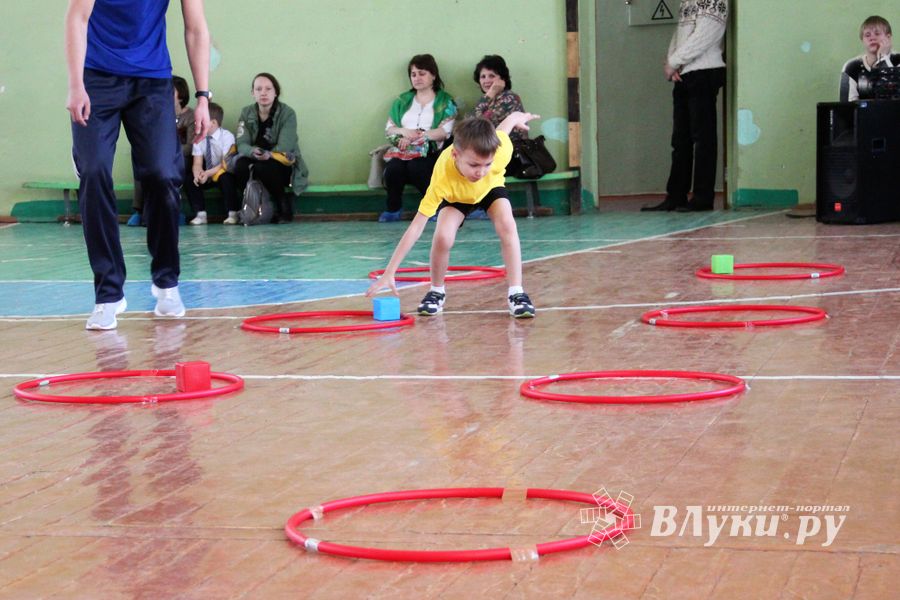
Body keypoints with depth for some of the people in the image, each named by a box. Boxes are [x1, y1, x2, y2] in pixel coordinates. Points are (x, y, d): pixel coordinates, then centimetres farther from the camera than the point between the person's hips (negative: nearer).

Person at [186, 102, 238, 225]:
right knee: (190, 181, -19)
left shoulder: (227, 136, -17)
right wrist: (197, 173, -35)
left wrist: (208, 173, -37)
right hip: (208, 173, 5)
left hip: (224, 173, -4)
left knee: (226, 179, -35)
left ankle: (232, 214, -21)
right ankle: (200, 214, -10)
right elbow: (197, 163, -10)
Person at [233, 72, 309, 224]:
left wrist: (268, 154, -41)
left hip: (284, 165, -3)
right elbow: (242, 144, -9)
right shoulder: (247, 113, 1)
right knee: (240, 165, -30)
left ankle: (284, 208, -13)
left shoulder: (287, 113, -9)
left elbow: (284, 146, -18)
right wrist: (253, 152, -34)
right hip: (255, 160, 3)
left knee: (263, 168, -35)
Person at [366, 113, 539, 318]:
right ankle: (436, 292, 1)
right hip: (455, 196, -1)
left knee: (507, 226, -26)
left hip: (491, 187, 1)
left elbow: (506, 124, -17)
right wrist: (389, 273, -48)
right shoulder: (442, 177, -46)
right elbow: (416, 227, -45)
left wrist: (519, 118, 8)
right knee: (443, 237, -25)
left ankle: (516, 293, -16)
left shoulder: (501, 150, -42)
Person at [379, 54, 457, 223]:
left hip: (430, 151, -3)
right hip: (402, 150, 3)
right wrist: (404, 131, -9)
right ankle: (393, 208, -12)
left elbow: (445, 132, -4)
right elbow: (388, 129, 15)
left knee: (416, 167, -37)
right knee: (394, 167, -33)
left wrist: (415, 137, -14)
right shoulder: (403, 100, 21)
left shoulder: (445, 101, 9)